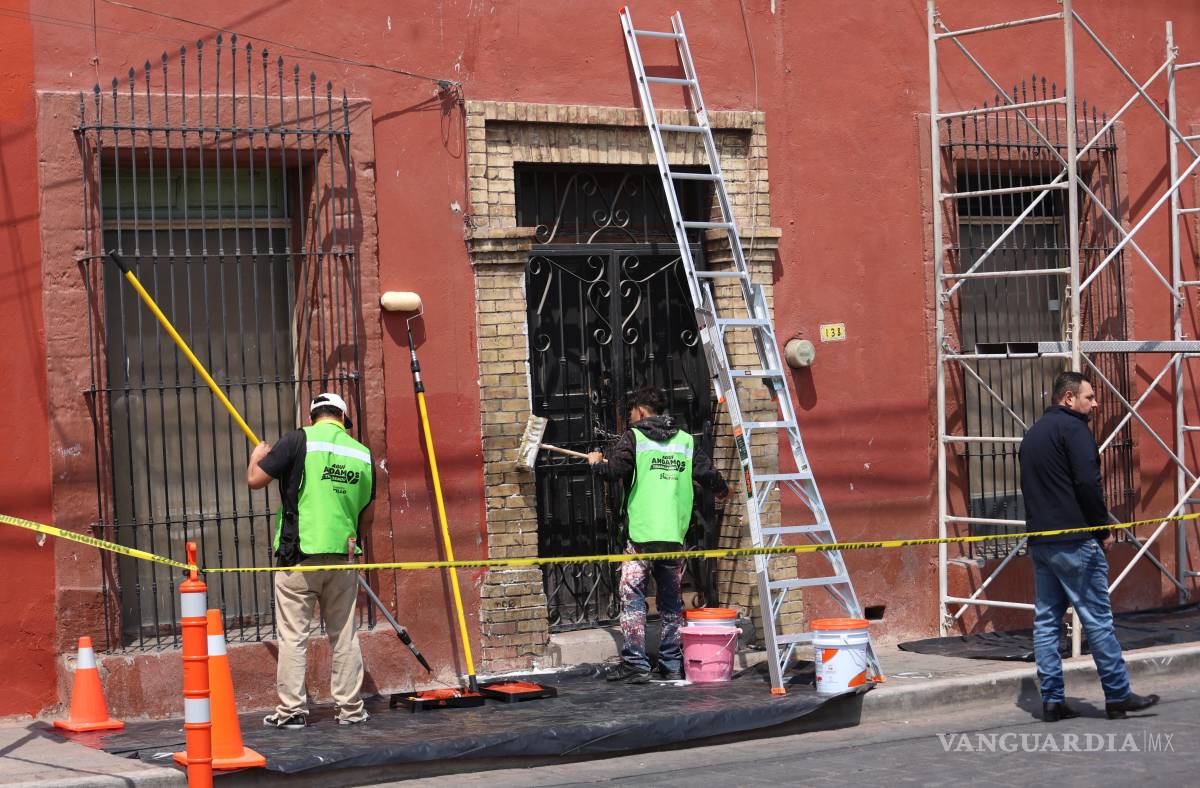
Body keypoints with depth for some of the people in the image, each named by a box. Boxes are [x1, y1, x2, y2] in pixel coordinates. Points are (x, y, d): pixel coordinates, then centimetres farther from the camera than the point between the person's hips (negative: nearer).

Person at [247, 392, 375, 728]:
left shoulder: (299, 441, -7)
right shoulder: (362, 454, 7)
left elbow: (255, 480, -7)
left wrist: (257, 457, 14)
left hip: (300, 555, -4)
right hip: (343, 554, 4)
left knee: (293, 635, 3)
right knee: (344, 635, 12)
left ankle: (291, 709, 4)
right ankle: (350, 708, 14)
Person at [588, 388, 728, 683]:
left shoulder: (633, 437, -1)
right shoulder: (686, 441, 11)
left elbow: (613, 470, -12)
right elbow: (707, 473, 8)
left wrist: (596, 462, 11)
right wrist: (722, 489, 30)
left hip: (642, 534, -4)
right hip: (675, 535, 4)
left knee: (632, 596, 1)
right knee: (671, 600, 13)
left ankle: (636, 663, -5)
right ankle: (672, 664, 13)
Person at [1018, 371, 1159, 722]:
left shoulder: (1033, 433, 19)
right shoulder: (1073, 427, -8)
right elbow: (1088, 482, -17)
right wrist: (1101, 527, -6)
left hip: (1039, 542, 9)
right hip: (1074, 541, -9)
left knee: (1046, 621, 7)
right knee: (1097, 619, -2)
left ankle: (1052, 700, 7)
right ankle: (1118, 695, 2)